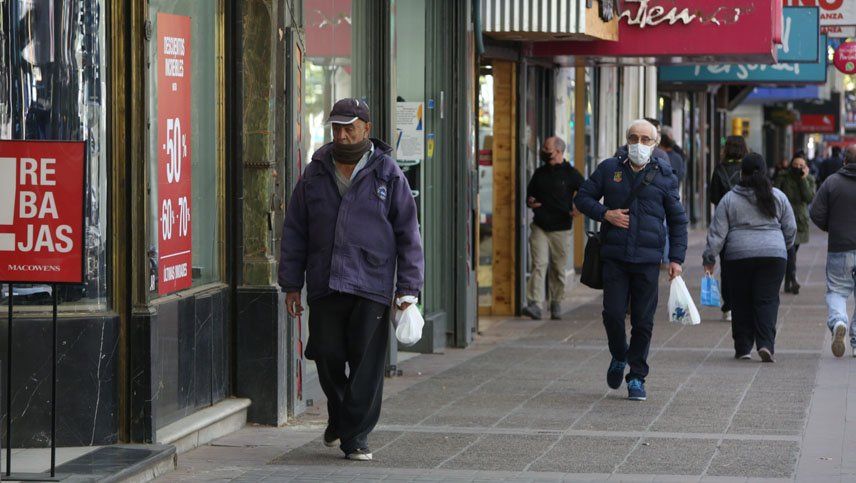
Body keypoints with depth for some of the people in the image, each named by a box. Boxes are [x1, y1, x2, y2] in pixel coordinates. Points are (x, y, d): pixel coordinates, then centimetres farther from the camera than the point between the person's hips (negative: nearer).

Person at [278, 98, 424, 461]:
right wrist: (291, 284, 8)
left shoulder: (387, 174, 3)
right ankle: (339, 415, 31)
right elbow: (294, 232, 13)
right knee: (327, 357, 5)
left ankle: (355, 436, 5)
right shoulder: (315, 174, 10)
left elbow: (408, 233, 3)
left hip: (371, 287, -2)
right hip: (324, 285, 2)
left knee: (366, 365, -3)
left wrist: (408, 287, -2)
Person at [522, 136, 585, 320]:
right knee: (539, 265, -10)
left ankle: (556, 304, 18)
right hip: (540, 227, 2)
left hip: (561, 229, -2)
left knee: (558, 269, 5)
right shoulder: (540, 173, 13)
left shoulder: (570, 174, 0)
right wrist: (530, 202, 3)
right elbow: (530, 193, 25)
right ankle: (535, 304, -18)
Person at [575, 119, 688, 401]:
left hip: (648, 260, 0)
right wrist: (605, 214, -7)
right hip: (615, 258, 0)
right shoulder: (609, 169, 6)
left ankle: (637, 378, 12)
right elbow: (583, 198, 12)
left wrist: (676, 258, 3)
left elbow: (678, 220, 10)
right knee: (613, 314, -6)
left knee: (643, 321, 1)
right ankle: (619, 357, 24)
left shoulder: (664, 176, 6)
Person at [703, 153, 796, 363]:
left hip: (739, 256, -1)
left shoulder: (729, 199, 1)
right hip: (773, 255, 1)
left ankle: (743, 347, 10)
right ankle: (766, 343, -15)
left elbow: (717, 233, -1)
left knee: (741, 302, 8)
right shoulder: (778, 197, 5)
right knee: (767, 300, 0)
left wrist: (709, 259, 5)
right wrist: (783, 247, 28)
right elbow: (791, 229, 11)